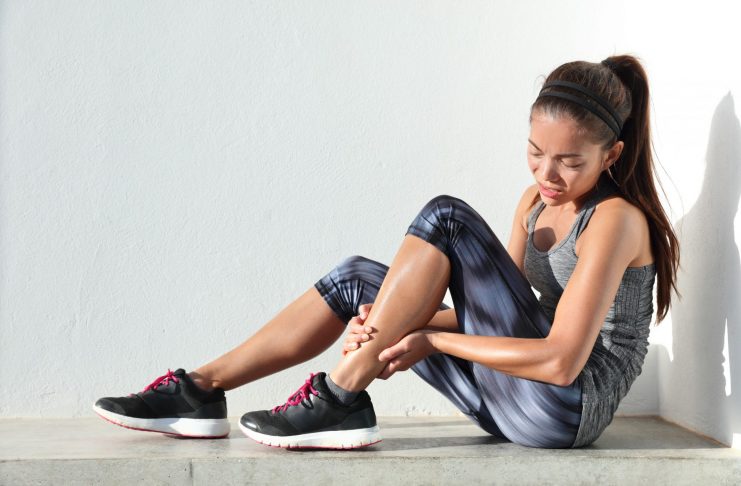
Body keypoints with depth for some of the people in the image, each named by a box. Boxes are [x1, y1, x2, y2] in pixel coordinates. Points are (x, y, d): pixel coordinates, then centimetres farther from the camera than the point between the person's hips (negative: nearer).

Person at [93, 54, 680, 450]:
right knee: (356, 280, 1)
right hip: (515, 399, 8)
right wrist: (392, 320, -10)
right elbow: (497, 307, 8)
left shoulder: (615, 218, -14)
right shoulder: (537, 201, 12)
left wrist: (430, 337, -19)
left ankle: (340, 398, -16)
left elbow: (561, 360, -23)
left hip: (570, 406, -8)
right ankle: (200, 390, 5)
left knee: (446, 217, -19)